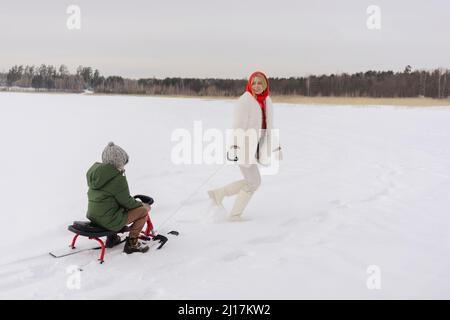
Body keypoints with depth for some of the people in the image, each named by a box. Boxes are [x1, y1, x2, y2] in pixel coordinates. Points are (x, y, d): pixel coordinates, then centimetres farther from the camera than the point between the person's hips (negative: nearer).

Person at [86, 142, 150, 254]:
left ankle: (112, 237, 31)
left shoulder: (94, 171, 6)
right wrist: (141, 204, 6)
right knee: (143, 210, 3)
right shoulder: (117, 178, -20)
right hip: (109, 220, -9)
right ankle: (132, 243, 5)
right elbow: (126, 201, -13)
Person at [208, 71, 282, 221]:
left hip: (254, 147, 8)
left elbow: (268, 126, 17)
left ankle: (218, 193, 26)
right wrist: (235, 146, -28)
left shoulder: (267, 101, 9)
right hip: (243, 147, -8)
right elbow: (238, 126, -21)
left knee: (251, 181, 16)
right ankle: (235, 214, 16)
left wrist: (275, 146, 17)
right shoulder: (244, 101, -15)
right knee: (254, 182, 0)